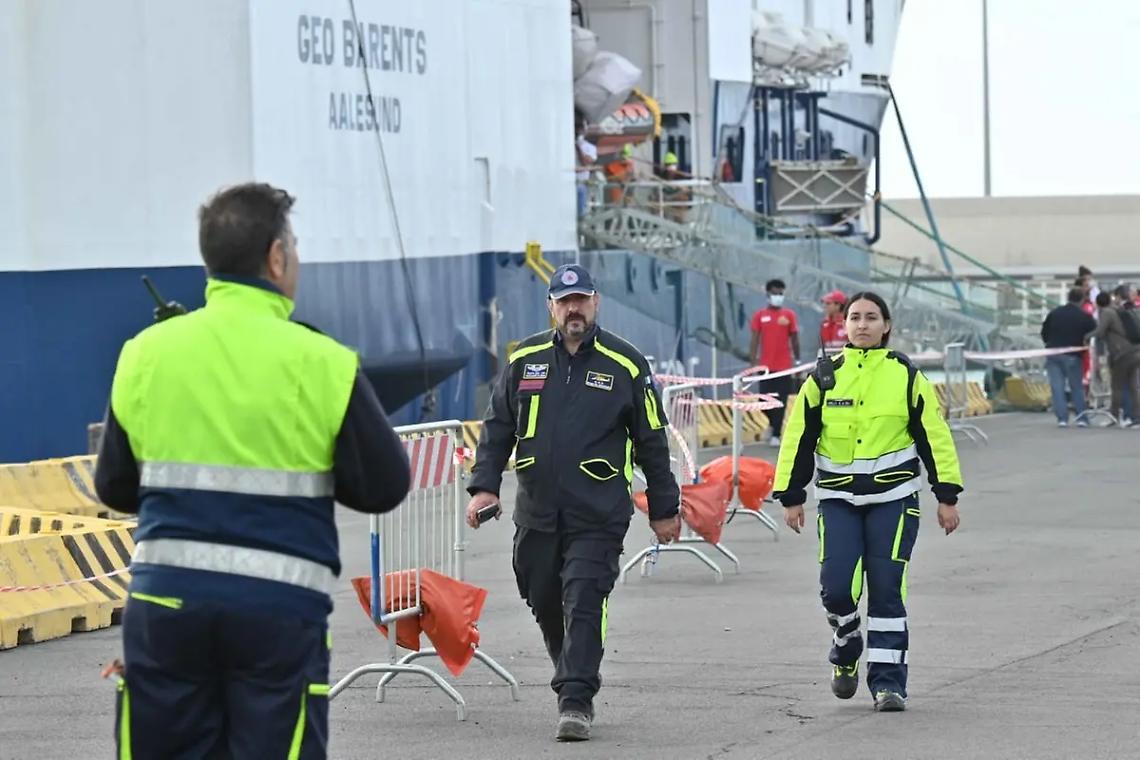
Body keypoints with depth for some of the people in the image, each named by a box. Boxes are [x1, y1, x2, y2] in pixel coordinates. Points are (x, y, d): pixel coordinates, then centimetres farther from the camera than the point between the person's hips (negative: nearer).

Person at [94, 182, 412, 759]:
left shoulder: (143, 354, 1)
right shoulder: (322, 363, -8)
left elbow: (115, 487, 8)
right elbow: (385, 485, -4)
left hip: (164, 598, 3)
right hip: (279, 604, -3)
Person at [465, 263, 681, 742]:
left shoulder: (625, 366, 1)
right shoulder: (524, 361, 7)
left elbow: (652, 442, 6)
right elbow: (497, 428, 14)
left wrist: (663, 509, 8)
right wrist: (484, 484, 1)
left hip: (598, 516, -4)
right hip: (536, 510, 4)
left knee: (584, 604, -12)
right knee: (544, 603, 12)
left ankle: (576, 701, -12)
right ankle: (573, 677, 33)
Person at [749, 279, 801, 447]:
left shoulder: (789, 315, 3)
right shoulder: (760, 316, 3)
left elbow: (794, 340, 8)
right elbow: (755, 340, 3)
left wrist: (797, 361, 6)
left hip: (784, 366, -1)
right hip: (765, 366, 1)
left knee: (781, 401, -2)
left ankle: (776, 434, 4)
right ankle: (774, 424, 30)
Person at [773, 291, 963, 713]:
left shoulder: (906, 376, 1)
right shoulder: (825, 377, 3)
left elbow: (933, 436, 3)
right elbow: (799, 438, 7)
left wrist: (947, 496, 1)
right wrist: (791, 496, 5)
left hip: (892, 496, -1)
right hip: (838, 498, 1)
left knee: (887, 589, -4)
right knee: (837, 586, -9)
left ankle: (887, 679, 4)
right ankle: (846, 652, 20)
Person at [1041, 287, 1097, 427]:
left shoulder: (1054, 313, 4)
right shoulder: (1085, 317, -5)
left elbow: (1044, 333, 11)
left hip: (1053, 356, 2)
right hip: (1073, 356, -2)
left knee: (1057, 387, 2)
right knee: (1077, 387, 10)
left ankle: (1062, 418, -5)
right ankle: (1081, 417, 7)